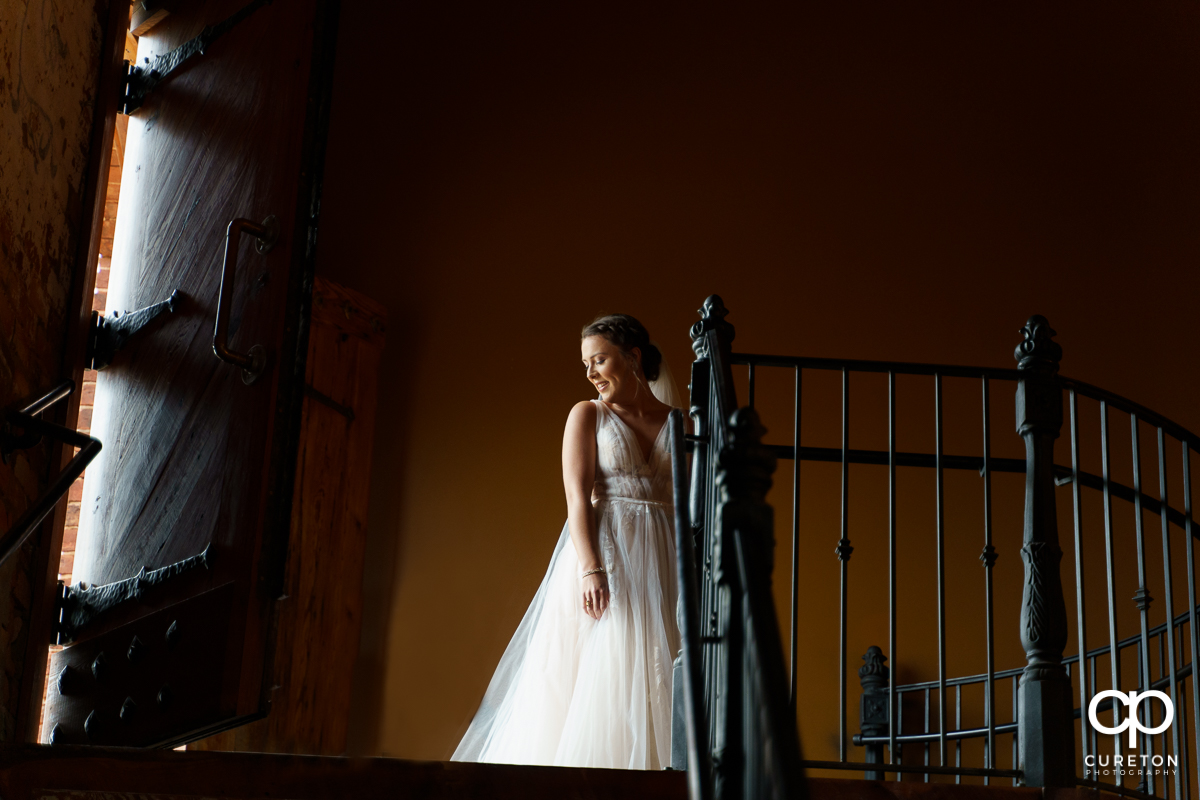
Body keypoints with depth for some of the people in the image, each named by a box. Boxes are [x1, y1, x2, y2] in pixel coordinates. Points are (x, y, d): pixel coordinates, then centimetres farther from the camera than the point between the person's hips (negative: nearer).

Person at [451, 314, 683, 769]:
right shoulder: (587, 415, 8)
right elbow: (578, 497, -3)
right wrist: (590, 569, -18)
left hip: (660, 566, 2)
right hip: (603, 556, -2)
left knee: (652, 680, -4)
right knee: (590, 680, -11)